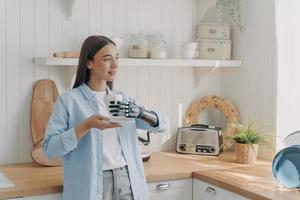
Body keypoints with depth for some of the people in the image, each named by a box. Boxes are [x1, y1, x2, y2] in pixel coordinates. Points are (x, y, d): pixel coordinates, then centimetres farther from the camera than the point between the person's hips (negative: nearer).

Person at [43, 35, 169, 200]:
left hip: (127, 181, 4)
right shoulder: (69, 100, -5)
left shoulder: (122, 99, 9)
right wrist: (87, 125, -22)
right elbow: (50, 147, -12)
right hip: (92, 185, -4)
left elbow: (163, 124, 3)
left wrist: (139, 112, -16)